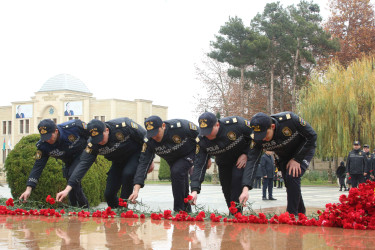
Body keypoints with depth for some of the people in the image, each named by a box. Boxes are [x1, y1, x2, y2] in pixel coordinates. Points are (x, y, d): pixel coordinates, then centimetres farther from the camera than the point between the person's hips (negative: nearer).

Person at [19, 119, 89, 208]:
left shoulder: (73, 127, -33)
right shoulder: (43, 146, -22)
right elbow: (38, 167, -22)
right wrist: (29, 188, -32)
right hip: (69, 161, 5)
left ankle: (84, 206, -16)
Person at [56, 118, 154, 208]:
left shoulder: (124, 126, -32)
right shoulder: (92, 145, -22)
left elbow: (145, 137, -18)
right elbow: (83, 165, -25)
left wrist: (150, 160, -10)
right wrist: (68, 189, -35)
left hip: (137, 153, -4)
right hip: (119, 162, 4)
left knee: (128, 174, -33)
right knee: (109, 194, -5)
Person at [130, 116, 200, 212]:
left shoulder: (179, 126, -36)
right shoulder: (149, 142, -25)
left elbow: (200, 135, -20)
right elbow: (143, 163, -28)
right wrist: (136, 189, -38)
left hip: (190, 153, -5)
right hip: (172, 159, 5)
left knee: (177, 172, -27)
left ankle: (179, 210, -17)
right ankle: (187, 209, 37)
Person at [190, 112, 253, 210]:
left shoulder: (235, 124, -32)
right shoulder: (202, 140, -22)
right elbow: (199, 165, -23)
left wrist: (246, 154, -22)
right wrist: (195, 189, -34)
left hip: (243, 157, -4)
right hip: (224, 164, 4)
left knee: (237, 179, -24)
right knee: (227, 190, 3)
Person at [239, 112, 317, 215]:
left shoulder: (289, 119, -37)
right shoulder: (257, 139, -27)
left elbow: (312, 136, -24)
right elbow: (252, 162, -31)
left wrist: (297, 159, -23)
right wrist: (246, 188, -44)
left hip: (304, 149, -4)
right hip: (285, 157, 4)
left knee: (292, 177, -24)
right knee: (290, 185, 3)